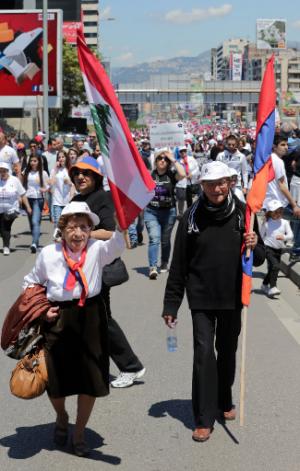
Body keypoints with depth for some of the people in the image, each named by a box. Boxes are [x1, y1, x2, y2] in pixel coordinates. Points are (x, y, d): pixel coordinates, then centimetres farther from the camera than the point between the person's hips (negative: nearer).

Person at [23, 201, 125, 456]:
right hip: (57, 320, 0)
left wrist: (122, 223, -53)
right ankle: (61, 418, 45)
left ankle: (79, 434, 30)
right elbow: (31, 284, 9)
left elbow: (118, 244, -33)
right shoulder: (49, 254, -7)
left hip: (91, 318, 0)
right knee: (56, 379, 9)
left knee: (91, 380, 7)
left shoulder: (97, 250, -10)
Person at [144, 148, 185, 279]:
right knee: (154, 238, -15)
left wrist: (173, 160, -15)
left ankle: (164, 264, 35)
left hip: (169, 211, 1)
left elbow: (182, 174, -25)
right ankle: (152, 268, -22)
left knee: (165, 240, 15)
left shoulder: (171, 175, -3)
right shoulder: (149, 175, 1)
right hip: (151, 211, -1)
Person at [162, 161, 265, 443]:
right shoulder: (192, 217, -6)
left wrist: (254, 247, -18)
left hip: (232, 297, 2)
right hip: (201, 298, -2)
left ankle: (224, 402, 37)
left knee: (227, 351, 16)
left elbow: (259, 258, 6)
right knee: (204, 352, -8)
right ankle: (204, 419, 0)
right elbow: (178, 264, -2)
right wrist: (171, 304, -1)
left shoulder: (243, 213, -2)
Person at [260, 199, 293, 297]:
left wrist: (284, 237, -23)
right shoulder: (266, 223, -3)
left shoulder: (284, 222, 2)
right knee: (275, 266, -22)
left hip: (279, 249, 4)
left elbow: (291, 235, -3)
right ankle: (272, 287, -22)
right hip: (269, 248, -4)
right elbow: (261, 236, 4)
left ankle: (265, 285, 36)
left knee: (272, 268, 15)